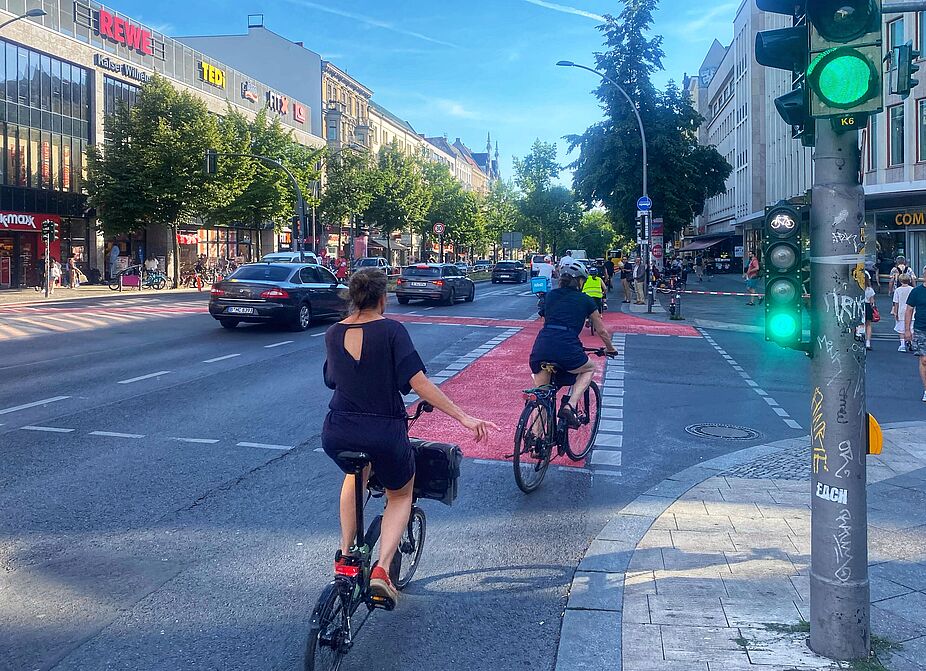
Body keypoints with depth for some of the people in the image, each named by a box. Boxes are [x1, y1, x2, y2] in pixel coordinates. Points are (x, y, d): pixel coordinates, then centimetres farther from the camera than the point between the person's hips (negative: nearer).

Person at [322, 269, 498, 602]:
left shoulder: (333, 334, 6)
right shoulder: (391, 330, -8)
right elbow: (417, 381, -16)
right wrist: (464, 417, -15)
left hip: (336, 436, 4)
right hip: (385, 434, -3)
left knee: (356, 475, 37)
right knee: (400, 495, 25)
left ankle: (345, 554, 29)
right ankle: (381, 569, 4)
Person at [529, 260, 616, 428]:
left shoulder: (551, 296, 23)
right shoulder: (586, 300, 15)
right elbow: (602, 331, 25)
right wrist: (610, 349, 43)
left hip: (541, 346, 3)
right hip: (566, 348, -3)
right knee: (589, 369, 28)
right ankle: (570, 406, 7)